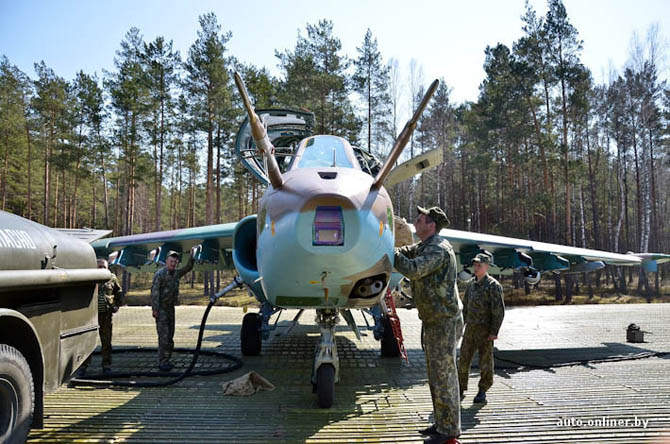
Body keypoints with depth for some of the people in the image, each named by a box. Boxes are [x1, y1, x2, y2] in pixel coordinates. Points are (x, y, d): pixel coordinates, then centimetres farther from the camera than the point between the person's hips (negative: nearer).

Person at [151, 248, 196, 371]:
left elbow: (188, 268, 22)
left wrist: (192, 256, 8)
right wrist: (155, 309, -21)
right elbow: (154, 292, -16)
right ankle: (162, 362, -6)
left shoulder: (176, 273, 8)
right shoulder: (160, 274, -13)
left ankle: (166, 360, 17)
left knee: (170, 335, 9)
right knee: (164, 335, -11)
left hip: (170, 308, 7)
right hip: (160, 309, -7)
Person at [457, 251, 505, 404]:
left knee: (485, 361, 5)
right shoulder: (470, 284, 10)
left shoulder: (493, 285, -10)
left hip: (485, 330, -6)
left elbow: (499, 310, -13)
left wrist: (494, 332, -16)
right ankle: (460, 389, 19)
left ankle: (482, 392, 18)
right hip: (470, 328, 6)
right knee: (463, 359, 7)